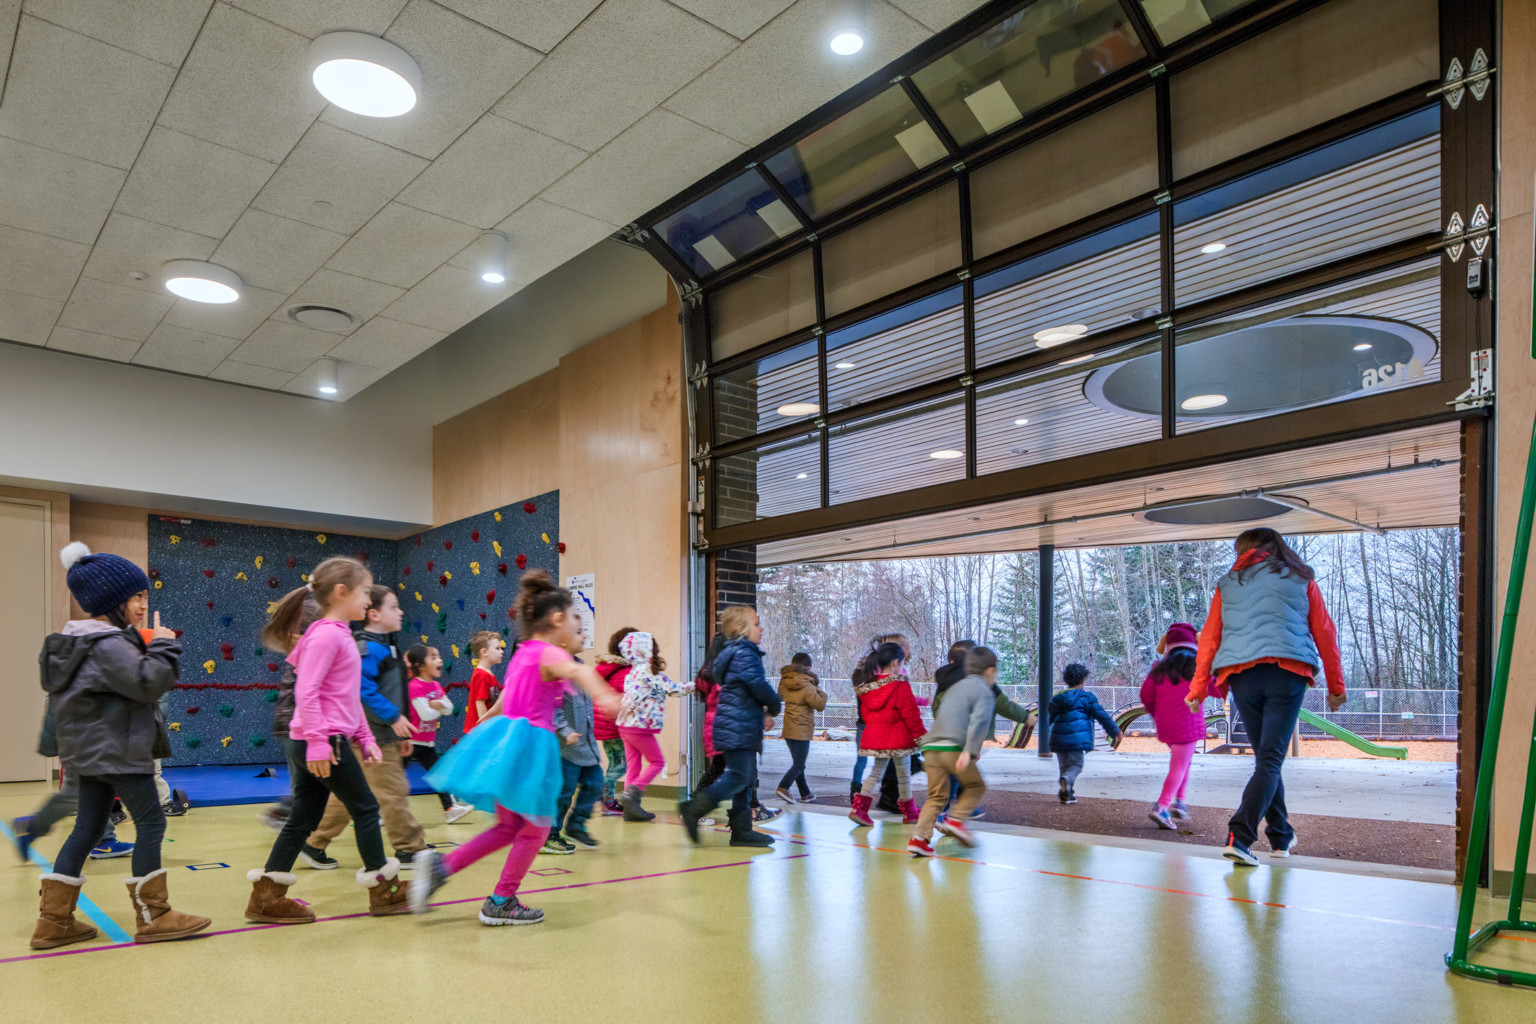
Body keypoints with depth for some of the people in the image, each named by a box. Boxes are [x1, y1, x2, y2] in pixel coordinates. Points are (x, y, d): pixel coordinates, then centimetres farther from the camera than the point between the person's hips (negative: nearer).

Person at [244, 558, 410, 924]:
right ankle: (384, 891, 14)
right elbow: (306, 692, -21)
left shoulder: (342, 635, 17)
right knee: (365, 809, 2)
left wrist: (365, 739, 20)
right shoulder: (326, 635, -15)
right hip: (324, 743, -10)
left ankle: (266, 897, 17)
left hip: (322, 742, 10)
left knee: (303, 819, 12)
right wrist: (318, 742, -24)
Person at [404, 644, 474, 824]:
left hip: (427, 741, 8)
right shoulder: (415, 686, -20)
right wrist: (439, 708, -8)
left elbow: (449, 709, 2)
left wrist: (439, 704, -18)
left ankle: (450, 808, 11)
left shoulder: (436, 686, 7)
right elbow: (426, 714, -26)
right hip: (411, 741, -8)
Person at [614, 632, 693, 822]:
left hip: (626, 725, 9)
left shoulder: (634, 671, 12)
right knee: (657, 762, 3)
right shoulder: (648, 671, -15)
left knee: (634, 766, 11)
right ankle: (630, 793, -7)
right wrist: (695, 685, -1)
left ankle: (631, 809, 13)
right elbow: (672, 689, -13)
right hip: (639, 726, -9)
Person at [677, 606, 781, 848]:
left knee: (745, 777, 11)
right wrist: (775, 707, 1)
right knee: (739, 776, -12)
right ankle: (693, 808, -10)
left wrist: (764, 712, 10)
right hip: (739, 726, -11)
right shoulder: (744, 654, -12)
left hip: (741, 727, 11)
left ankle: (742, 830, 14)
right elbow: (759, 686, -18)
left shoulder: (738, 652, 21)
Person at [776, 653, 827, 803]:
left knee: (798, 763, 15)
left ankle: (805, 793, 23)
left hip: (788, 730, 7)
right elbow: (820, 705, -15)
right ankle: (783, 787, -18)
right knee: (799, 764, -1)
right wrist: (820, 691, -1)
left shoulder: (784, 682, 2)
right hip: (802, 731, -7)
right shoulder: (807, 686, -18)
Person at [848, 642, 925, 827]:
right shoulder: (900, 685, -16)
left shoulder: (868, 687, 3)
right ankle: (909, 812, 24)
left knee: (876, 772, 14)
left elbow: (865, 713, 13)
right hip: (898, 737, -5)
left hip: (874, 736, 6)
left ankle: (859, 807, 0)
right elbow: (910, 713, -14)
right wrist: (920, 735, -7)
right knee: (903, 775, 10)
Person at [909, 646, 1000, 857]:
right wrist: (970, 751, -24)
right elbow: (979, 721, -13)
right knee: (976, 786, 14)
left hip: (931, 746, 6)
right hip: (954, 747, -6)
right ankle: (956, 820, -5)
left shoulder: (956, 687, 28)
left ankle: (919, 837, -2)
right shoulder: (985, 692, 4)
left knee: (937, 796, 11)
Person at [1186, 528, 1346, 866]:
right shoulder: (1300, 578, 16)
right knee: (1271, 760, -5)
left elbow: (1210, 638, 11)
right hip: (1287, 672, -2)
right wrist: (1336, 686, 19)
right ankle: (1239, 837, -19)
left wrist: (1198, 689, 12)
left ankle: (1281, 837, 26)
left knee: (1266, 757, 17)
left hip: (1240, 675, 2)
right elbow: (1324, 633, 13)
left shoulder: (1227, 584, 17)